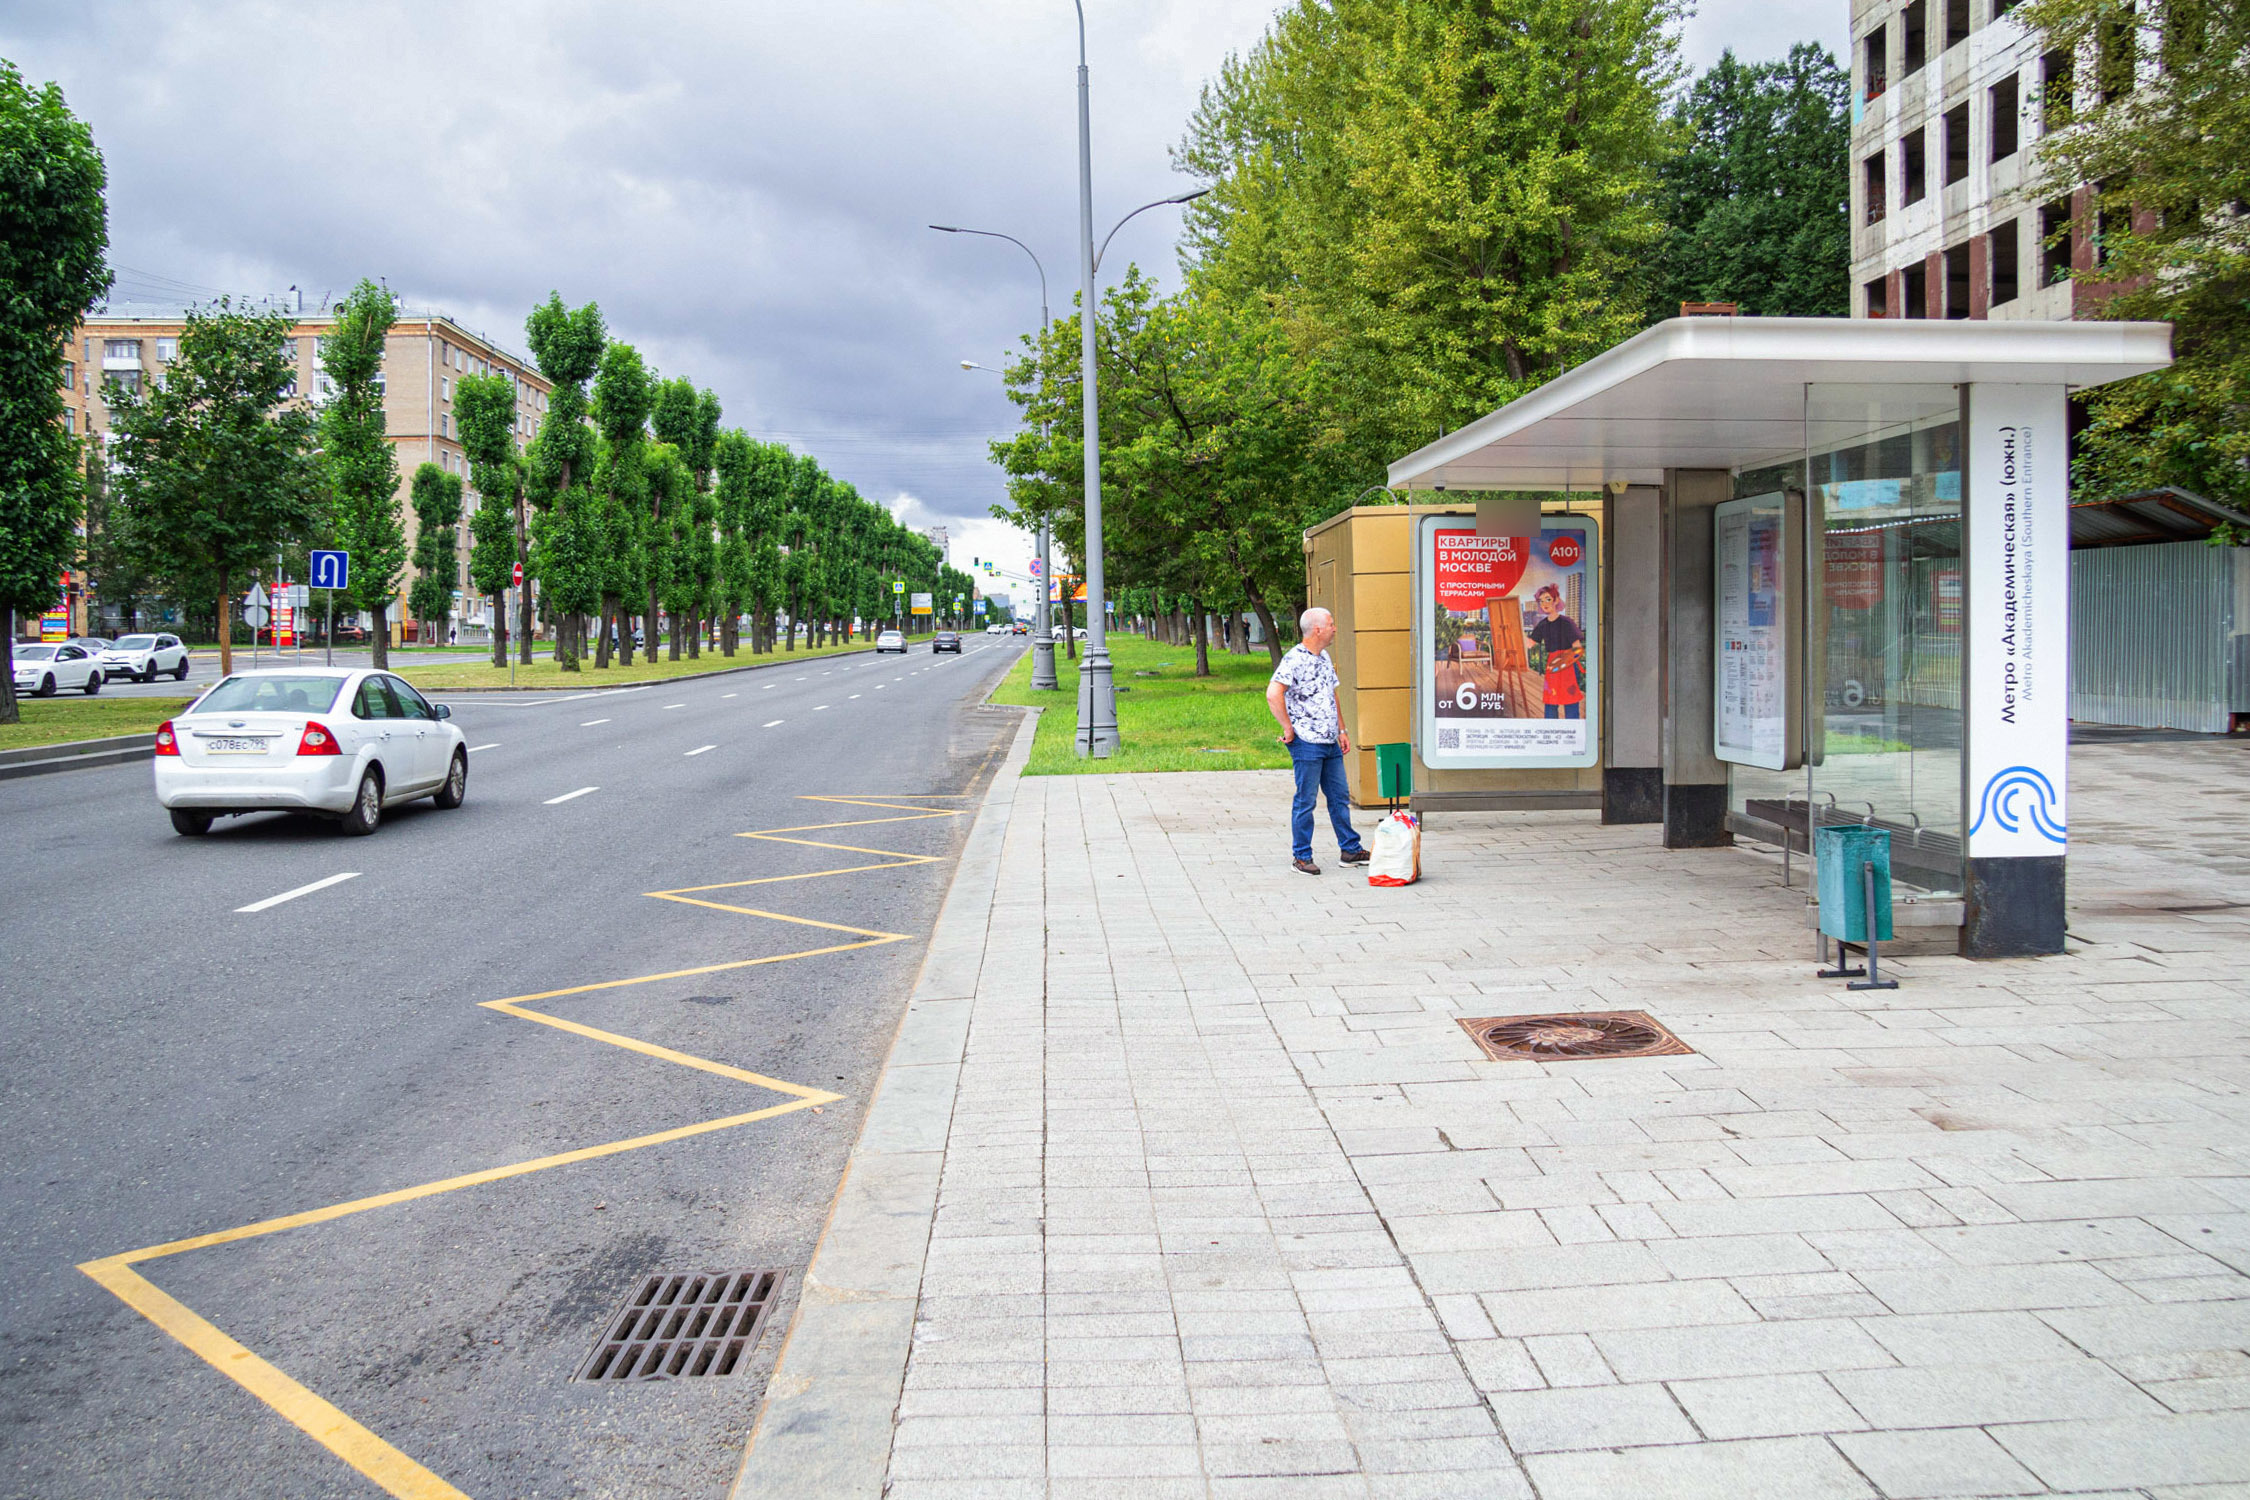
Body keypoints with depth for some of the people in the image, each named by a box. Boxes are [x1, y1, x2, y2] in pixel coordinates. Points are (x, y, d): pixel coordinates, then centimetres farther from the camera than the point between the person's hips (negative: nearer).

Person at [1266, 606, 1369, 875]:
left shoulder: (1324, 657, 15)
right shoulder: (1294, 659, -14)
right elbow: (1273, 694, -24)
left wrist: (1341, 730, 19)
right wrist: (1288, 729, -18)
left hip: (1330, 743, 8)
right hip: (1307, 743, -8)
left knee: (1340, 797, 13)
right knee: (1305, 801, 0)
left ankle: (1350, 850, 22)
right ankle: (1301, 856, 9)